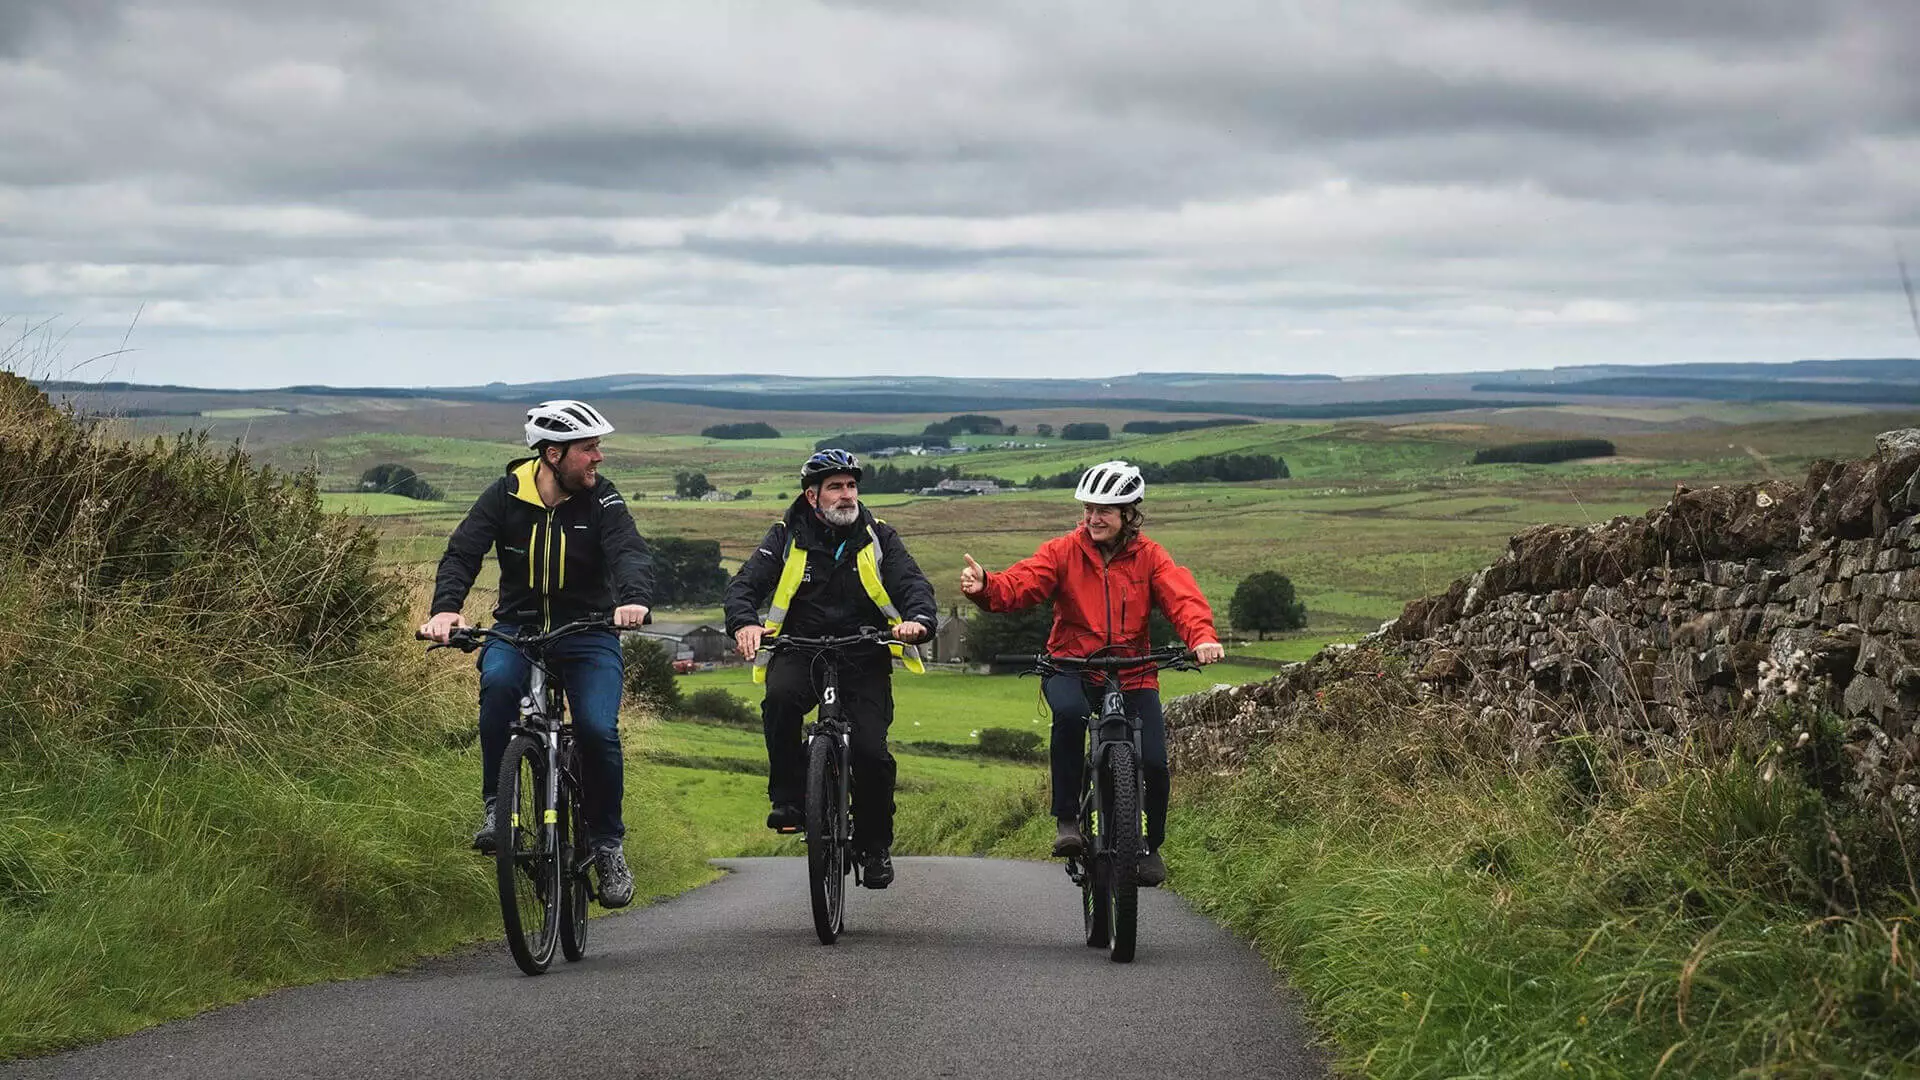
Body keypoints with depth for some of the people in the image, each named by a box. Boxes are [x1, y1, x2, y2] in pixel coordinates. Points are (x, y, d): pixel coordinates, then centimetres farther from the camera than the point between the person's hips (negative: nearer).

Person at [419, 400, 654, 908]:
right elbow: (462, 553, -13)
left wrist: (634, 598, -45)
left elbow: (631, 552, -22)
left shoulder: (601, 499, -8)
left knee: (598, 730, -21)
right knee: (498, 682, -34)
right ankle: (497, 803, -17)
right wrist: (446, 608, -33)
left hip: (588, 633, 0)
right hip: (517, 627, 0)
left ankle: (607, 843, 2)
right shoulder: (505, 497, -6)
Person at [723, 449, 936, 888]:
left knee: (871, 751, -15)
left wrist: (918, 619, -28)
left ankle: (875, 844, 9)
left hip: (864, 658, 1)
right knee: (781, 696, -35)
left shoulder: (877, 537, 5)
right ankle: (788, 798, -17)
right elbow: (744, 584, -8)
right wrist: (744, 622, -31)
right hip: (799, 651, -1)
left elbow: (913, 583, -4)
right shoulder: (787, 537, 2)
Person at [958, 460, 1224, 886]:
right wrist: (984, 587, -40)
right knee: (1069, 712, -36)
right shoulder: (1064, 551, -2)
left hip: (1133, 675, 1)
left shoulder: (1150, 557, 1)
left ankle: (1149, 843, 19)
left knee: (1153, 763, -12)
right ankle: (1067, 818, -20)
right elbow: (1018, 585, -16)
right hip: (1071, 669, -1)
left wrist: (1202, 637, -36)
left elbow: (1182, 597, -14)